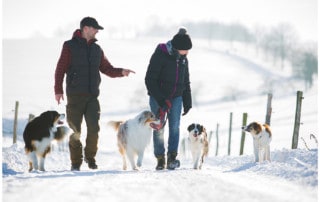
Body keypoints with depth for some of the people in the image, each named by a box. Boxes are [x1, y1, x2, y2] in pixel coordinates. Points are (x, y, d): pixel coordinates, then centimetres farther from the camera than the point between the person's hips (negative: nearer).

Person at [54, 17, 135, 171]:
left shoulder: (96, 49, 15)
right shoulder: (70, 46, 0)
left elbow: (106, 68, 15)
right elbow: (60, 69, -3)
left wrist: (121, 72, -4)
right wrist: (58, 90, -10)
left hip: (92, 95, 4)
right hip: (75, 95, -3)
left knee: (94, 128, -6)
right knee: (75, 129, 0)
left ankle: (90, 157, 11)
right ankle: (76, 161, 8)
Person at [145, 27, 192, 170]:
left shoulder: (183, 59, 6)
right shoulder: (160, 55, -15)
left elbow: (186, 81, 17)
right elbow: (150, 80, -16)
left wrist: (187, 102, 12)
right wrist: (161, 100, -20)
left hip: (176, 97, 5)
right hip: (158, 98, -5)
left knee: (175, 127, -6)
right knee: (159, 128, -1)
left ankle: (172, 158, -11)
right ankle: (160, 159, 8)